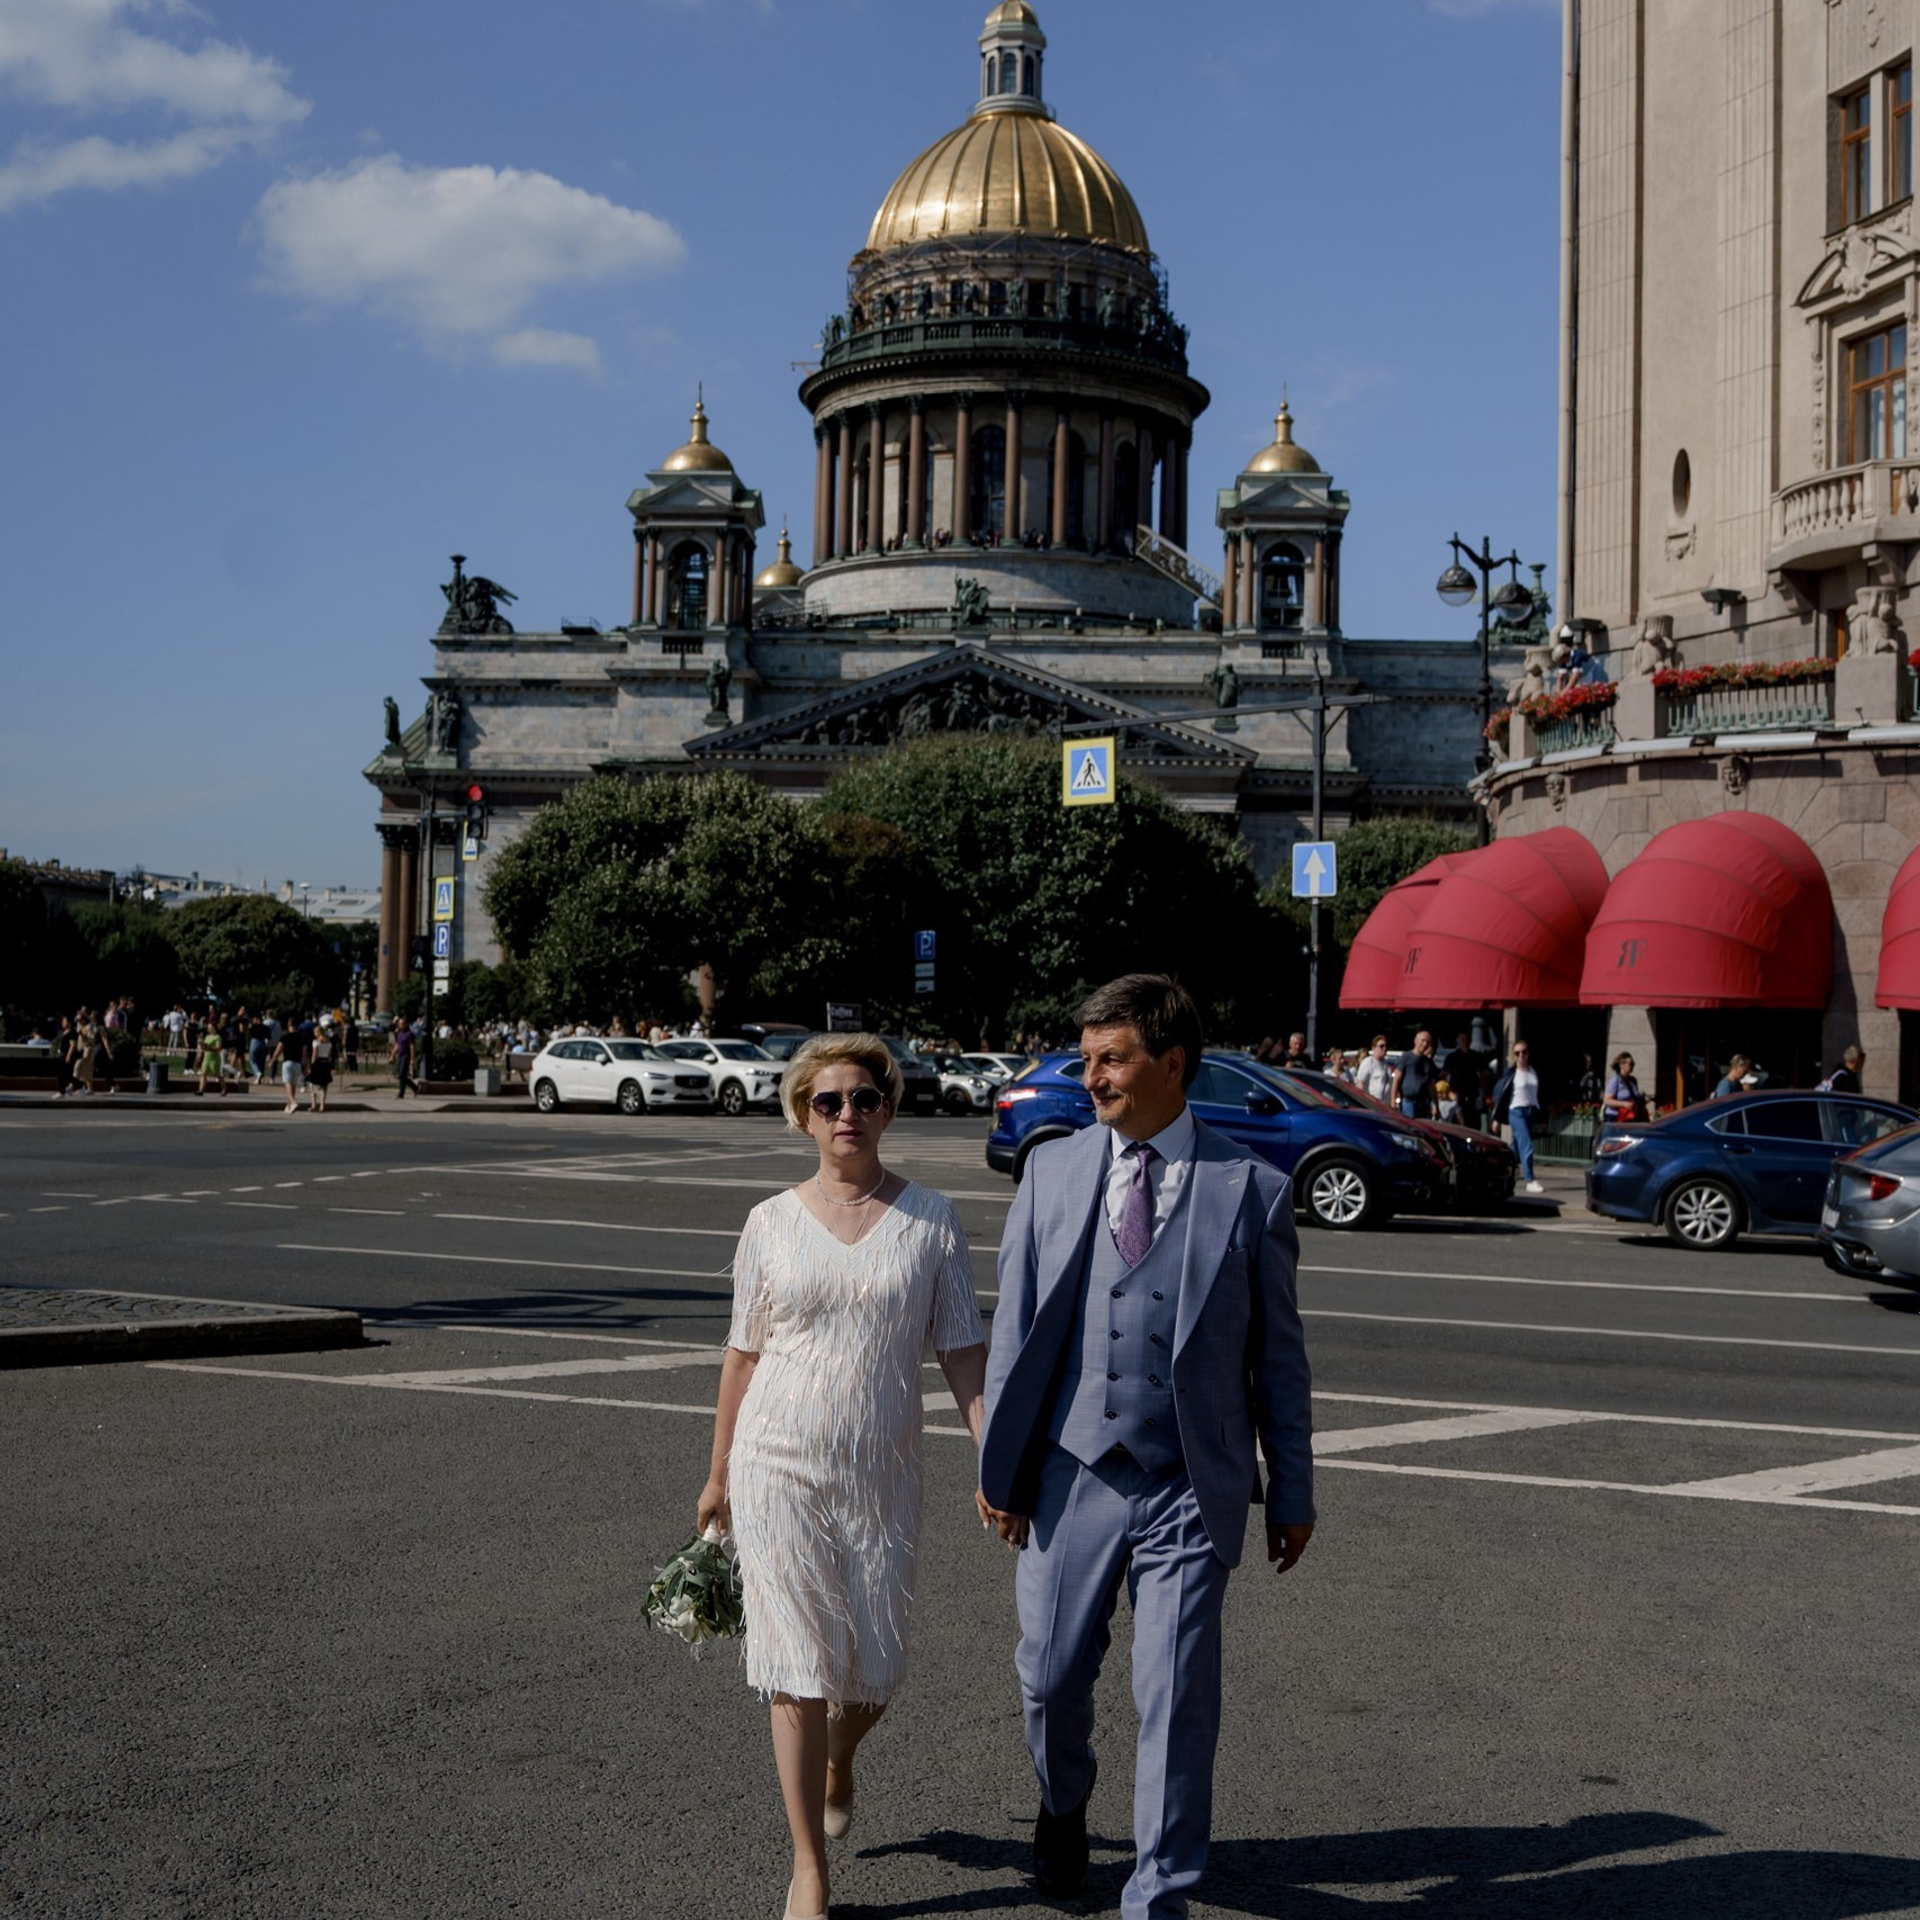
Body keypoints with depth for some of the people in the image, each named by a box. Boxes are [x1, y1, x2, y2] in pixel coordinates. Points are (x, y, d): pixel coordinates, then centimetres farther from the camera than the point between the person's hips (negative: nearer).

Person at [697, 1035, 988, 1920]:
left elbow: (962, 1350, 0)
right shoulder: (772, 1223, 1)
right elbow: (744, 1353, 7)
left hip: (882, 1476, 1)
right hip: (780, 1467, -1)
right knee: (799, 1668, 0)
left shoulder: (930, 1220, 0)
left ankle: (837, 1759, 44)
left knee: (874, 1669, 9)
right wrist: (718, 1475, 11)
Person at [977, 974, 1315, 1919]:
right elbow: (1015, 1327, 6)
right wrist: (998, 1463, 5)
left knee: (1176, 1699, 0)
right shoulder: (1051, 1170, 3)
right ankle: (1063, 1806, 45)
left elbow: (1278, 1351, 3)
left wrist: (1293, 1491, 5)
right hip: (1070, 1476, 2)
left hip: (1189, 1491, -2)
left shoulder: (1251, 1187, -3)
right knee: (1051, 1676, 12)